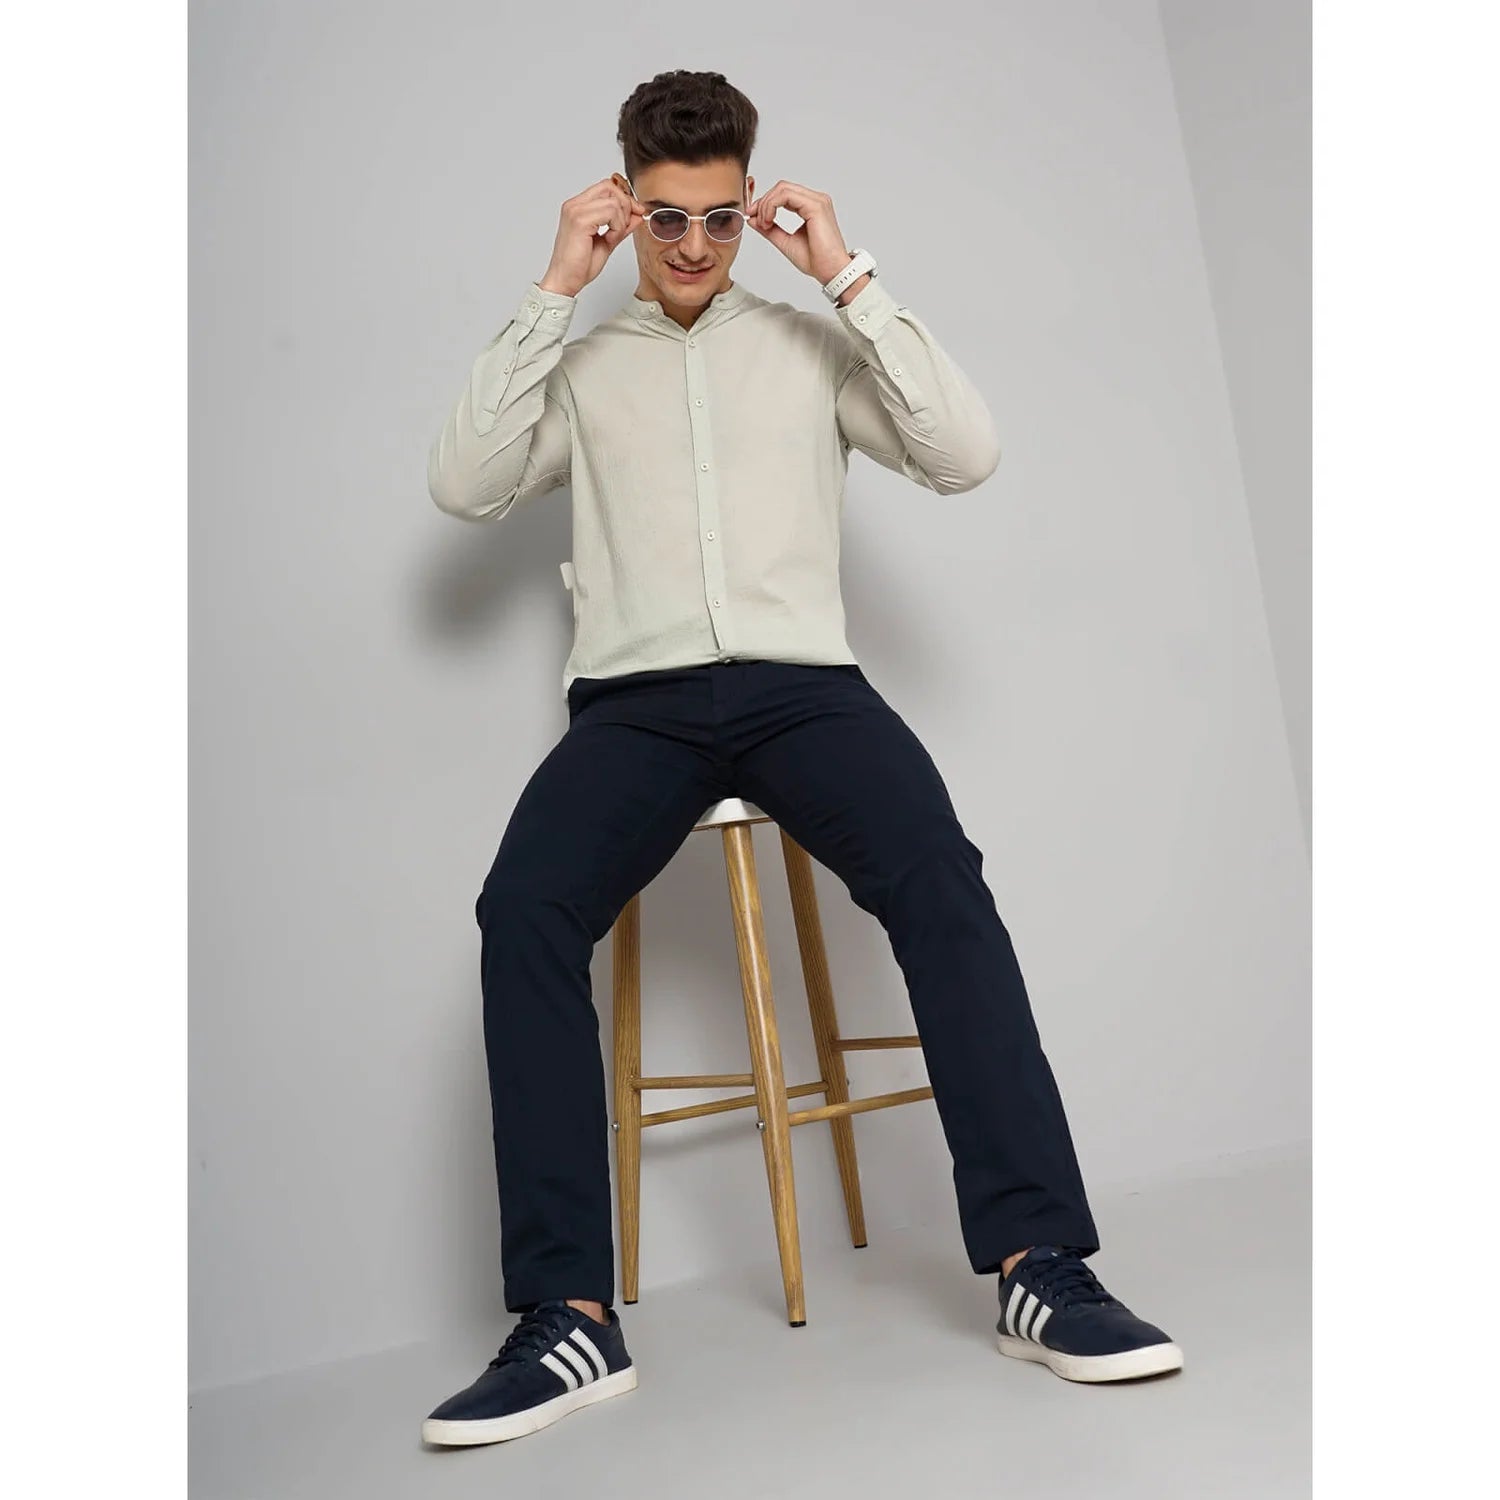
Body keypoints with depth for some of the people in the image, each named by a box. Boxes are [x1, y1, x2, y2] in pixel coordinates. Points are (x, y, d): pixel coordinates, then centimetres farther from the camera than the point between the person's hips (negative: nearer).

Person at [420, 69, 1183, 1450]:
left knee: (941, 881, -29)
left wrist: (850, 278, 2)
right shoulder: (581, 364, 19)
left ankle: (1042, 1268, -23)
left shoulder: (812, 344, 18)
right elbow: (462, 488, 3)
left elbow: (968, 457, 4)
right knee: (524, 910, -28)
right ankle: (571, 1319, -23)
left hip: (804, 681, 0)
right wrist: (553, 294, 3)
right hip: (634, 700, 1)